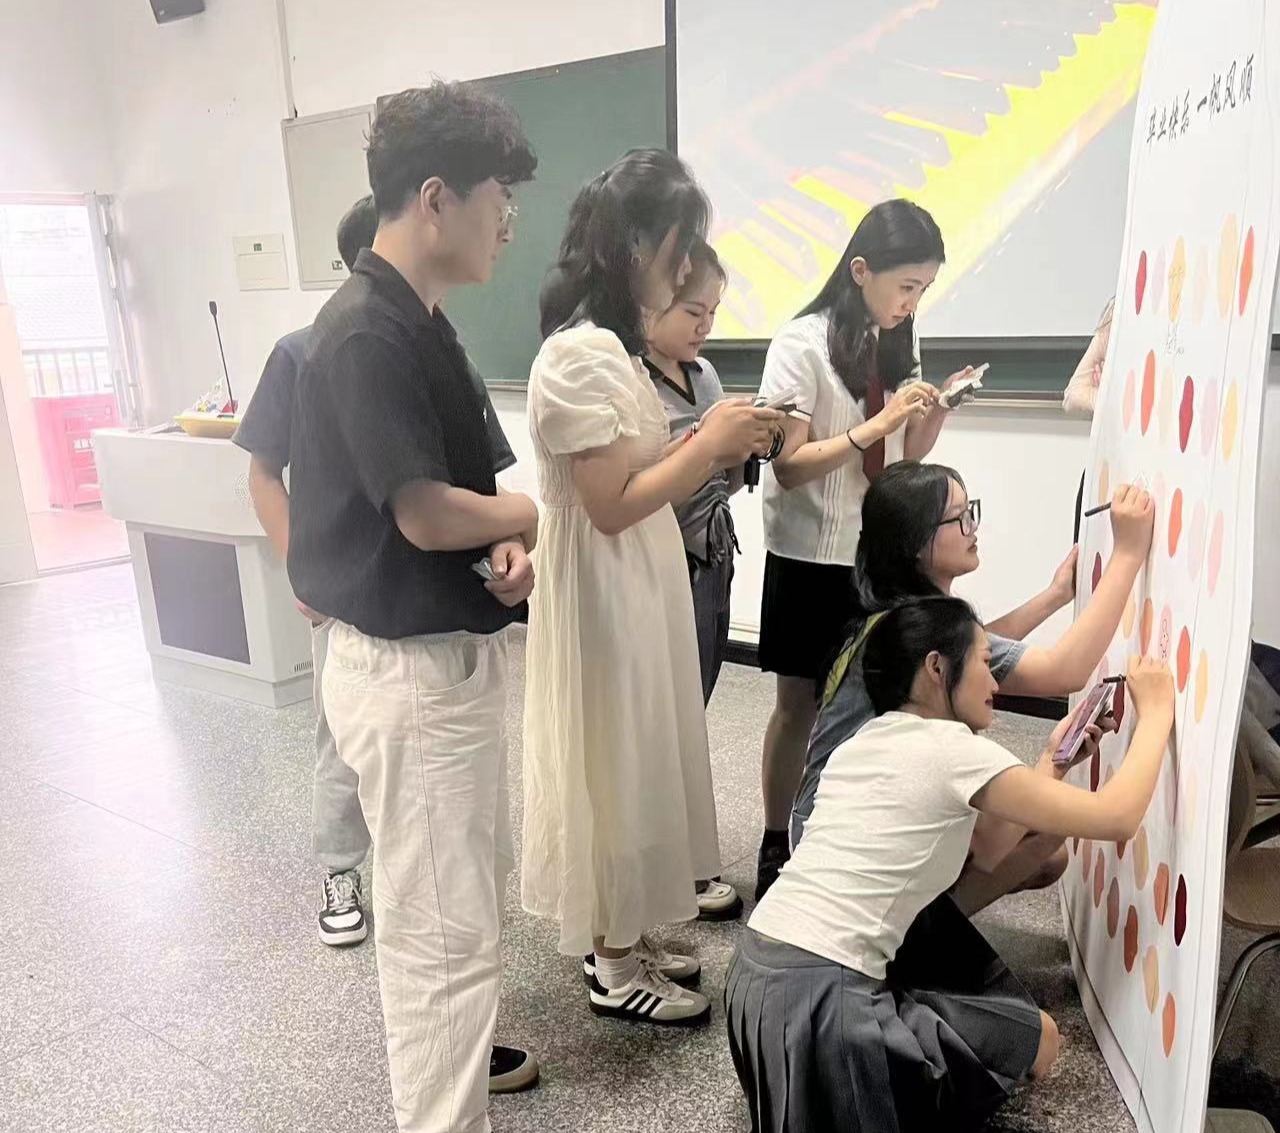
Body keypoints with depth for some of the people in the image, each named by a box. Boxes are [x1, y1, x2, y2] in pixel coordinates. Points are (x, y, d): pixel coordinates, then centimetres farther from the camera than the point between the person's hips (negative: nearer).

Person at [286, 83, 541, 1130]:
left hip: (450, 649, 10)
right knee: (444, 921, 2)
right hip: (411, 665, -10)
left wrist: (504, 546, -6)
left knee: (471, 888, 25)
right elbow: (424, 512, -22)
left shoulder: (421, 322, 10)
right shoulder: (366, 332, -20)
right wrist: (531, 519, -4)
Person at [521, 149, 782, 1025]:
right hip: (608, 592, -10)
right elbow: (610, 504, -23)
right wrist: (709, 444, -16)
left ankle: (625, 938, 35)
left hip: (640, 585, 10)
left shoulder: (611, 344, 11)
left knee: (638, 764, 18)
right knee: (616, 768, 4)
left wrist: (712, 449, 2)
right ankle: (616, 967, 23)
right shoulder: (581, 354, -21)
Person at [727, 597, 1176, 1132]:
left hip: (757, 968, 8)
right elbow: (1116, 818, -8)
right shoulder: (952, 747, -10)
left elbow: (985, 852, 21)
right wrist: (1156, 711, 5)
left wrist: (1051, 763, 22)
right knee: (1039, 1037, 11)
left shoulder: (868, 740, 14)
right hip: (816, 999, -8)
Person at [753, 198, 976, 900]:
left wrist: (934, 412, -6)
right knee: (799, 707, 5)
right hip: (810, 557, -5)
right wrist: (873, 427, -26)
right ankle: (776, 849, 21)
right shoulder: (802, 344, -11)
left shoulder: (898, 344, 9)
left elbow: (904, 459, 12)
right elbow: (788, 467, -16)